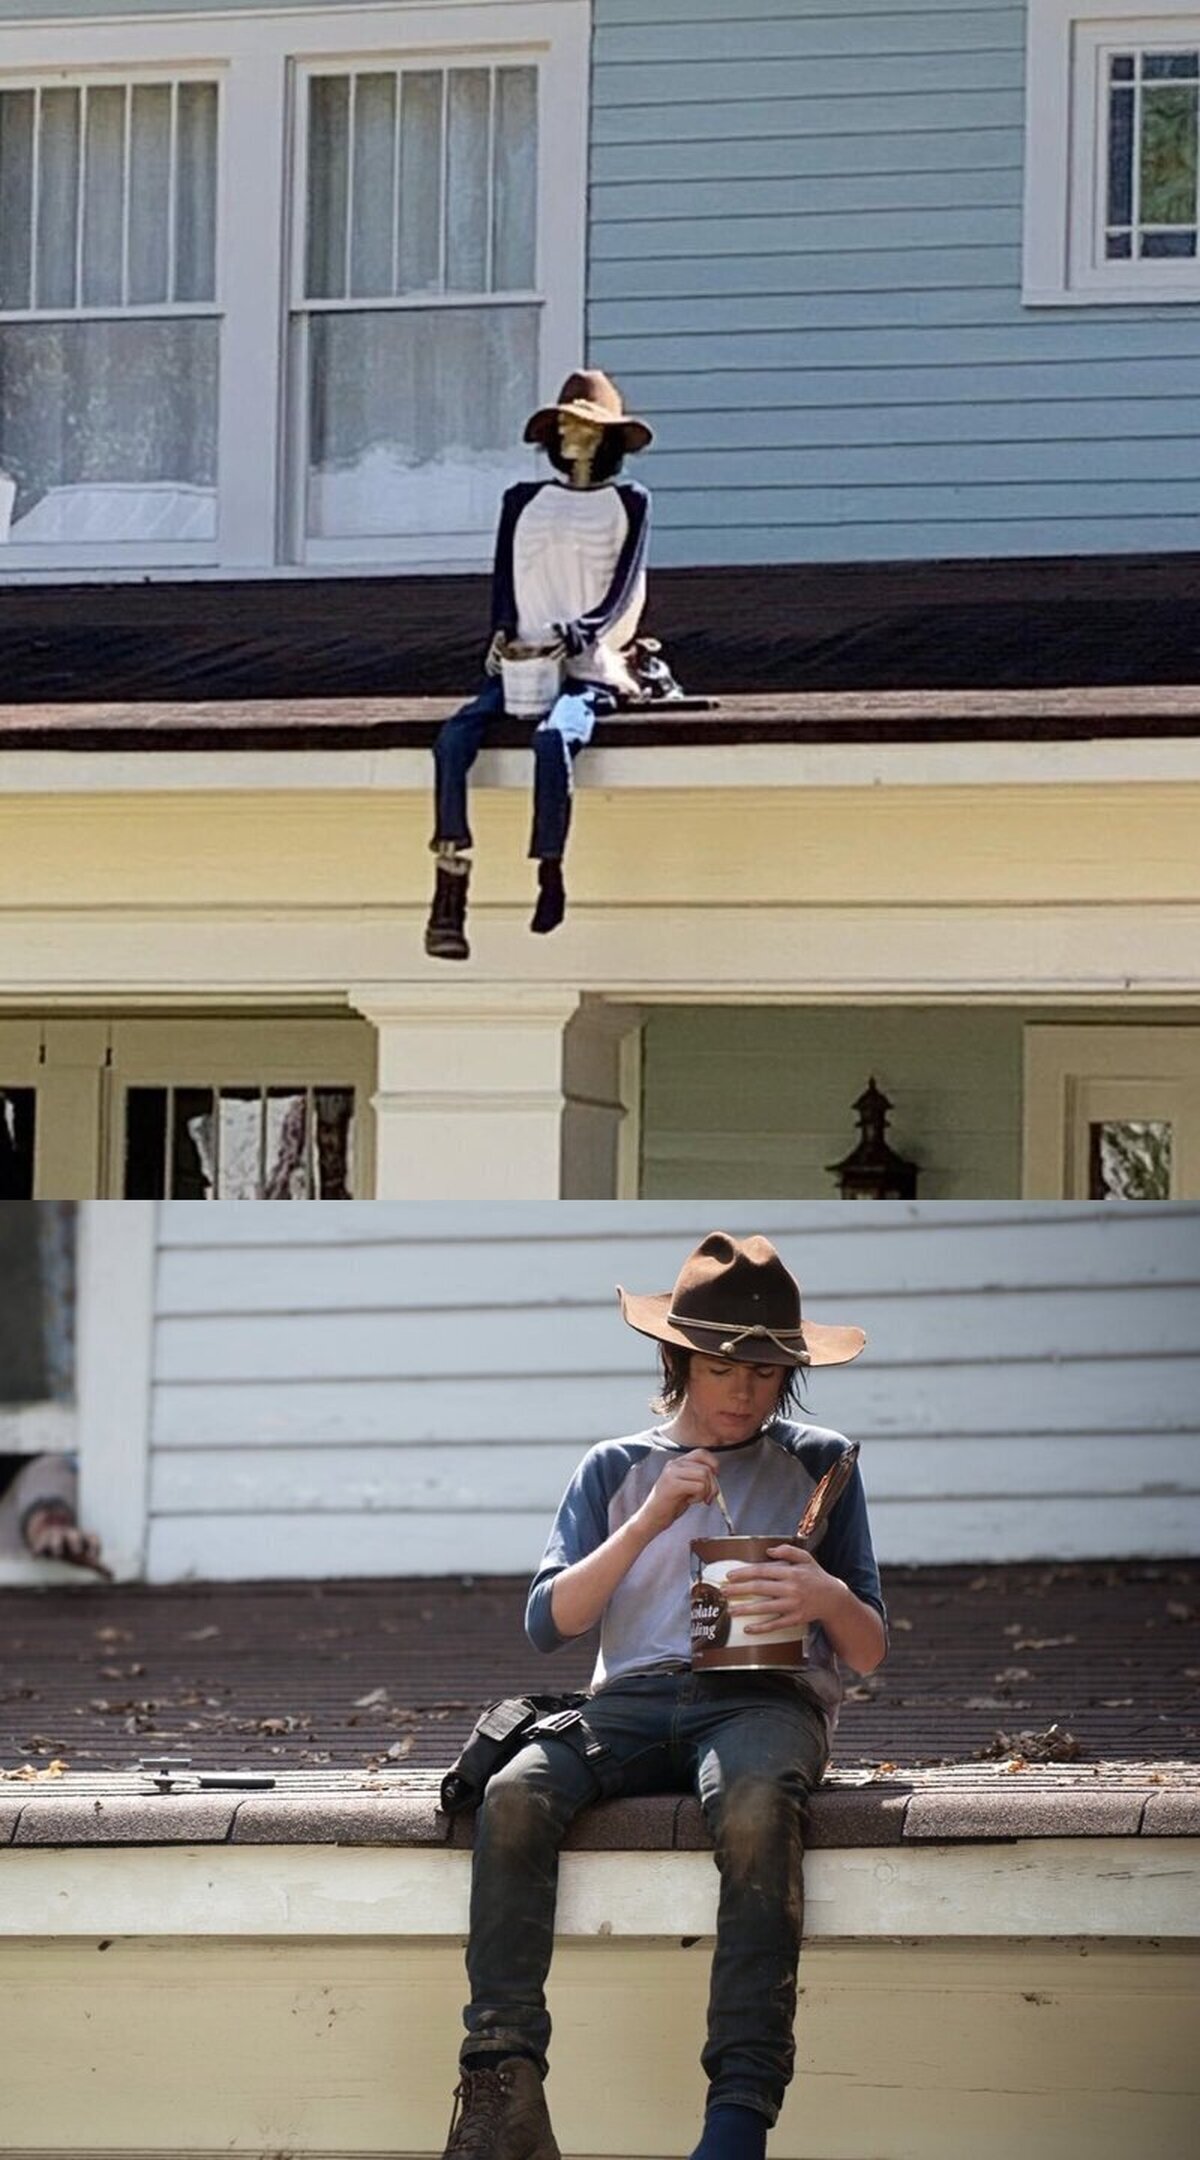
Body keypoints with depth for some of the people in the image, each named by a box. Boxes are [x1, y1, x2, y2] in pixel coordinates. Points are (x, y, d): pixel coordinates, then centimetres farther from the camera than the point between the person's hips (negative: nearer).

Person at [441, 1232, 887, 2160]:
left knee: (755, 1807, -39)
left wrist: (830, 1601, -11)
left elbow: (871, 1651, 13)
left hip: (766, 1694, -2)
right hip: (633, 1698, 2)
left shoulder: (819, 1464, 18)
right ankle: (502, 2083, -36)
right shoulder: (616, 1469, 20)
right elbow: (547, 1622, 7)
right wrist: (647, 1523, -5)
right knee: (513, 1796, -32)